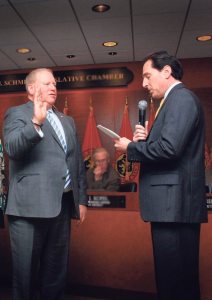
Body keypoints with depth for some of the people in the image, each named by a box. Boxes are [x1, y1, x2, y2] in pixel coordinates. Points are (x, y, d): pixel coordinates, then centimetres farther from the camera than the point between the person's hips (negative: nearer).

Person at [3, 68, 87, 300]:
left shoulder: (67, 121, 18)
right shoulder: (16, 113, 1)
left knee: (56, 271, 16)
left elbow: (78, 162, 17)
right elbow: (12, 148, -17)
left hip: (63, 204, 6)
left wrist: (82, 199, 13)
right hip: (30, 205, -5)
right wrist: (36, 123, -32)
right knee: (25, 272, 7)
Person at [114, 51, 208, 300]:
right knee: (178, 277, 18)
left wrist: (130, 147, -9)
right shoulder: (175, 101, 20)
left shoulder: (181, 98, -11)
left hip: (174, 204, -10)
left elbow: (169, 148, -24)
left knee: (175, 279, 0)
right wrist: (145, 139, 3)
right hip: (172, 204, 10)